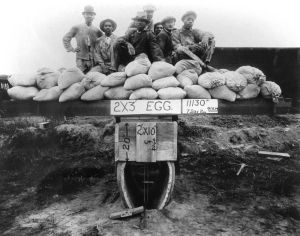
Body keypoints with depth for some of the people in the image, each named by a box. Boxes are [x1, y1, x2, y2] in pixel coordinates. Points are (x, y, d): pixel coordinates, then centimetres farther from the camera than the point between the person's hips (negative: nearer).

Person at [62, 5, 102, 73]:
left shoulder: (97, 31, 8)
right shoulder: (76, 28, 7)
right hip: (81, 59, -1)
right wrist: (71, 49, 3)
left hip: (94, 60, 1)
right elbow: (65, 39, 13)